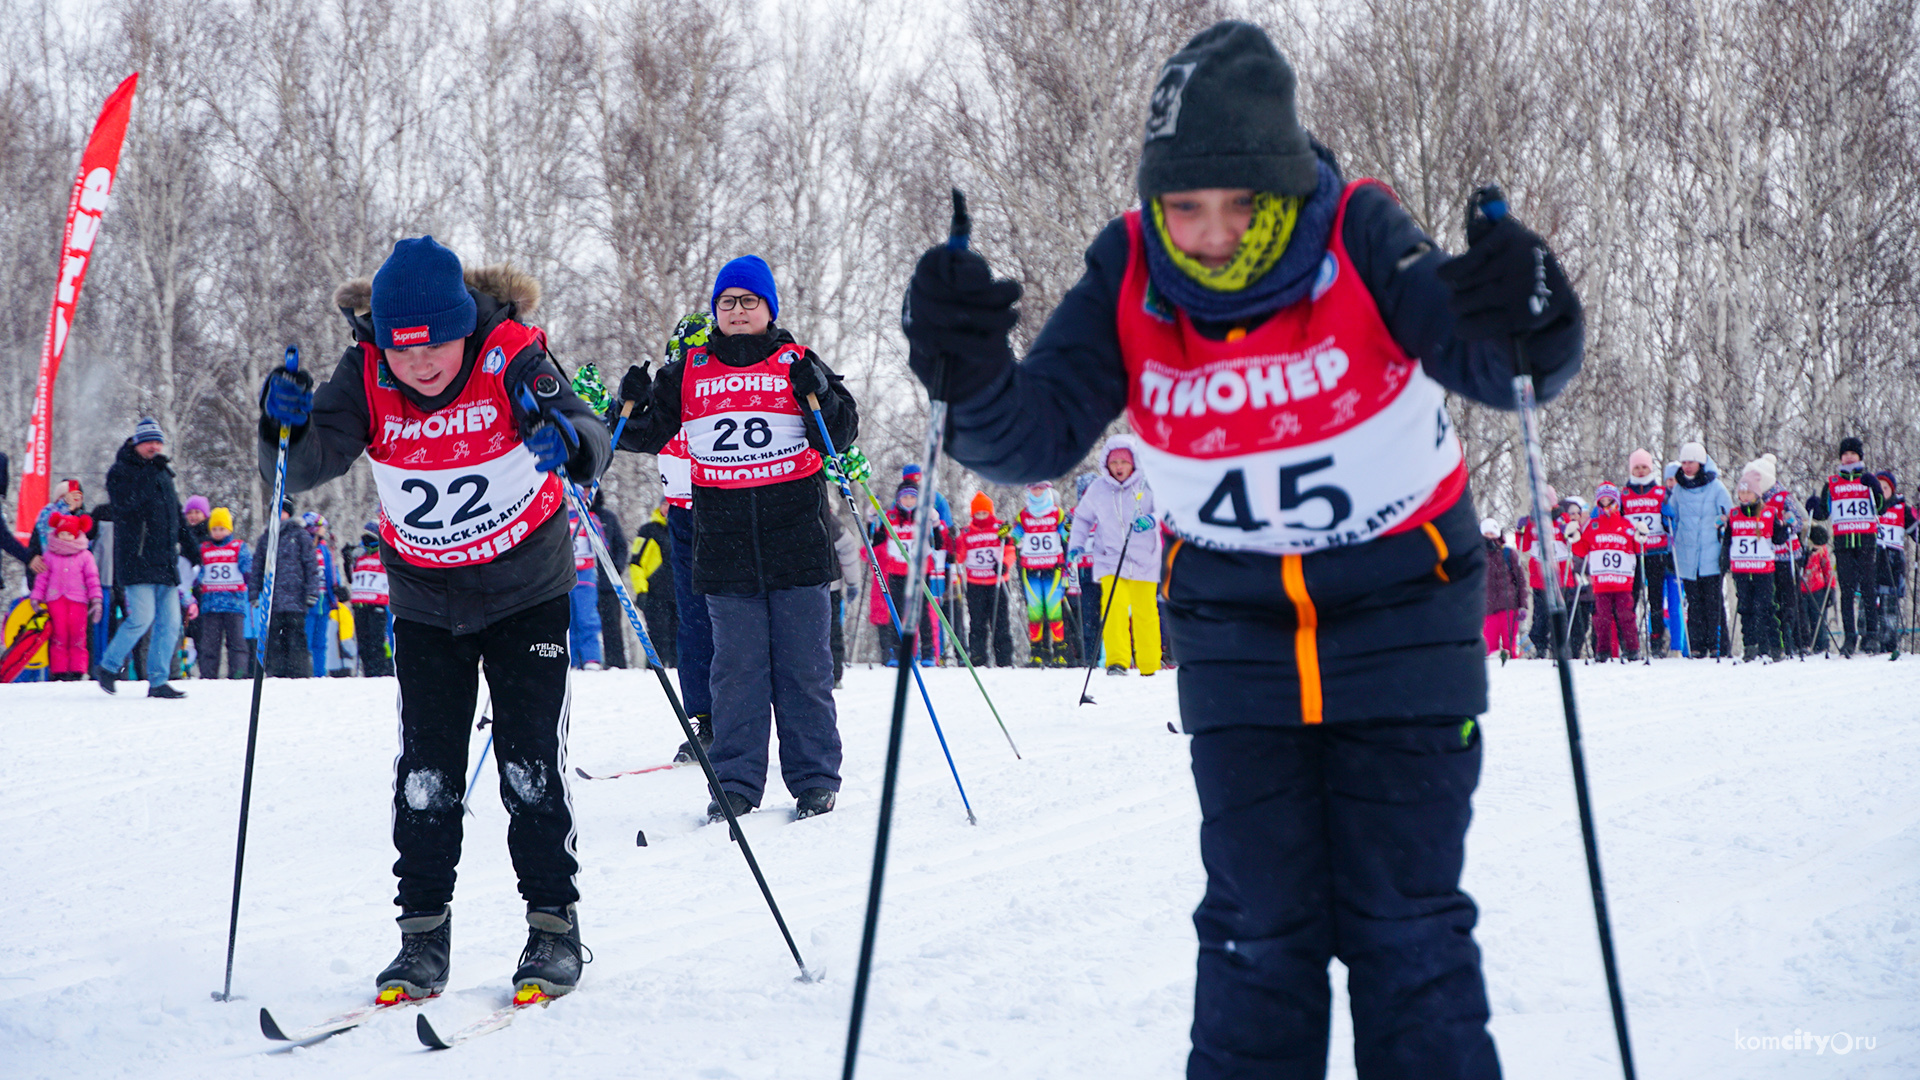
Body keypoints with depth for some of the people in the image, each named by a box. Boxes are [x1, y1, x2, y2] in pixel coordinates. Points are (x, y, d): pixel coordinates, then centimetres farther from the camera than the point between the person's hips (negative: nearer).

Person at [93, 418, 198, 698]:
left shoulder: (163, 475, 21)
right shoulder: (121, 472, -2)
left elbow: (177, 515, 30)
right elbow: (127, 502, -22)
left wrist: (190, 548, 26)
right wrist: (151, 471, -21)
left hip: (165, 562, 7)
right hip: (137, 560, -7)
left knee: (170, 621, 1)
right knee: (142, 617, -14)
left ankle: (158, 682, 5)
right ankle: (107, 667, 3)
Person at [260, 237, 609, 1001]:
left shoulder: (512, 359, -23)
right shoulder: (367, 376, -15)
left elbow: (591, 447, -32)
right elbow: (308, 468, -21)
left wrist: (567, 435, -55)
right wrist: (289, 426, -42)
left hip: (526, 591, -2)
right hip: (425, 601, 2)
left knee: (530, 765, -5)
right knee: (425, 770, -1)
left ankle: (553, 924, 7)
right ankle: (423, 933, 8)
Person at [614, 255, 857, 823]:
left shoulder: (798, 364, 7)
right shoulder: (688, 371, 11)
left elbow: (842, 433, 5)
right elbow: (648, 434, 16)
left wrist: (819, 395, -13)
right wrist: (631, 407, -4)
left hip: (796, 537, -1)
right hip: (723, 542, 1)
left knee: (804, 664, 1)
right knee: (737, 665, 2)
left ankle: (815, 780, 8)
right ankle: (736, 783, 6)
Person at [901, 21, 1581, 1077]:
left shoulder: (1361, 238, -20)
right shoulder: (1128, 274, -13)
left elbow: (1484, 359, -30)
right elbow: (1039, 435, -16)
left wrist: (1522, 326, -53)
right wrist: (974, 378, -37)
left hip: (1399, 612, -2)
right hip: (1235, 626, 2)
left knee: (1406, 927, -1)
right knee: (1259, 924, 0)